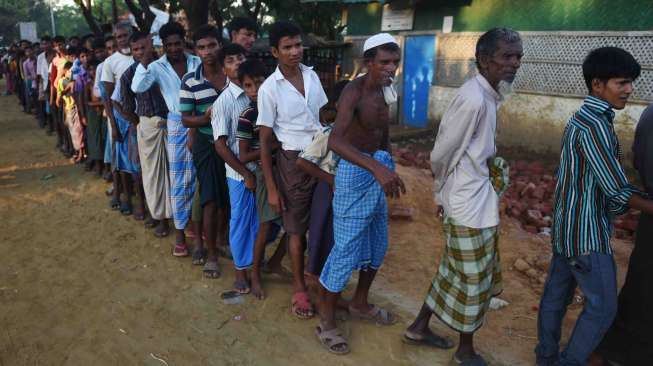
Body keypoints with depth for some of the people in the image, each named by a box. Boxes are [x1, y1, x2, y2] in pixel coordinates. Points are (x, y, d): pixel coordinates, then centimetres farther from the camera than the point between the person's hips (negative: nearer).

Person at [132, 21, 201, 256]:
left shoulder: (197, 62, 3)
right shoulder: (158, 67, -2)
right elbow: (137, 87, -16)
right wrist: (145, 60, -23)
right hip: (178, 125, -2)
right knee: (180, 179, 3)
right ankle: (180, 232, 14)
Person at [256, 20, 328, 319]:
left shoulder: (312, 76, 1)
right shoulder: (269, 89, -12)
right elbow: (264, 140, -9)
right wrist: (271, 188, -11)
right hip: (294, 161, -4)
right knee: (298, 229, 8)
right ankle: (299, 287, 27)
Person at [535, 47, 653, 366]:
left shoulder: (581, 118, 10)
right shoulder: (596, 125, -20)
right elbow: (618, 191, -19)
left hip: (566, 226, 10)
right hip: (586, 232, -10)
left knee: (556, 294, 17)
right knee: (602, 306, 4)